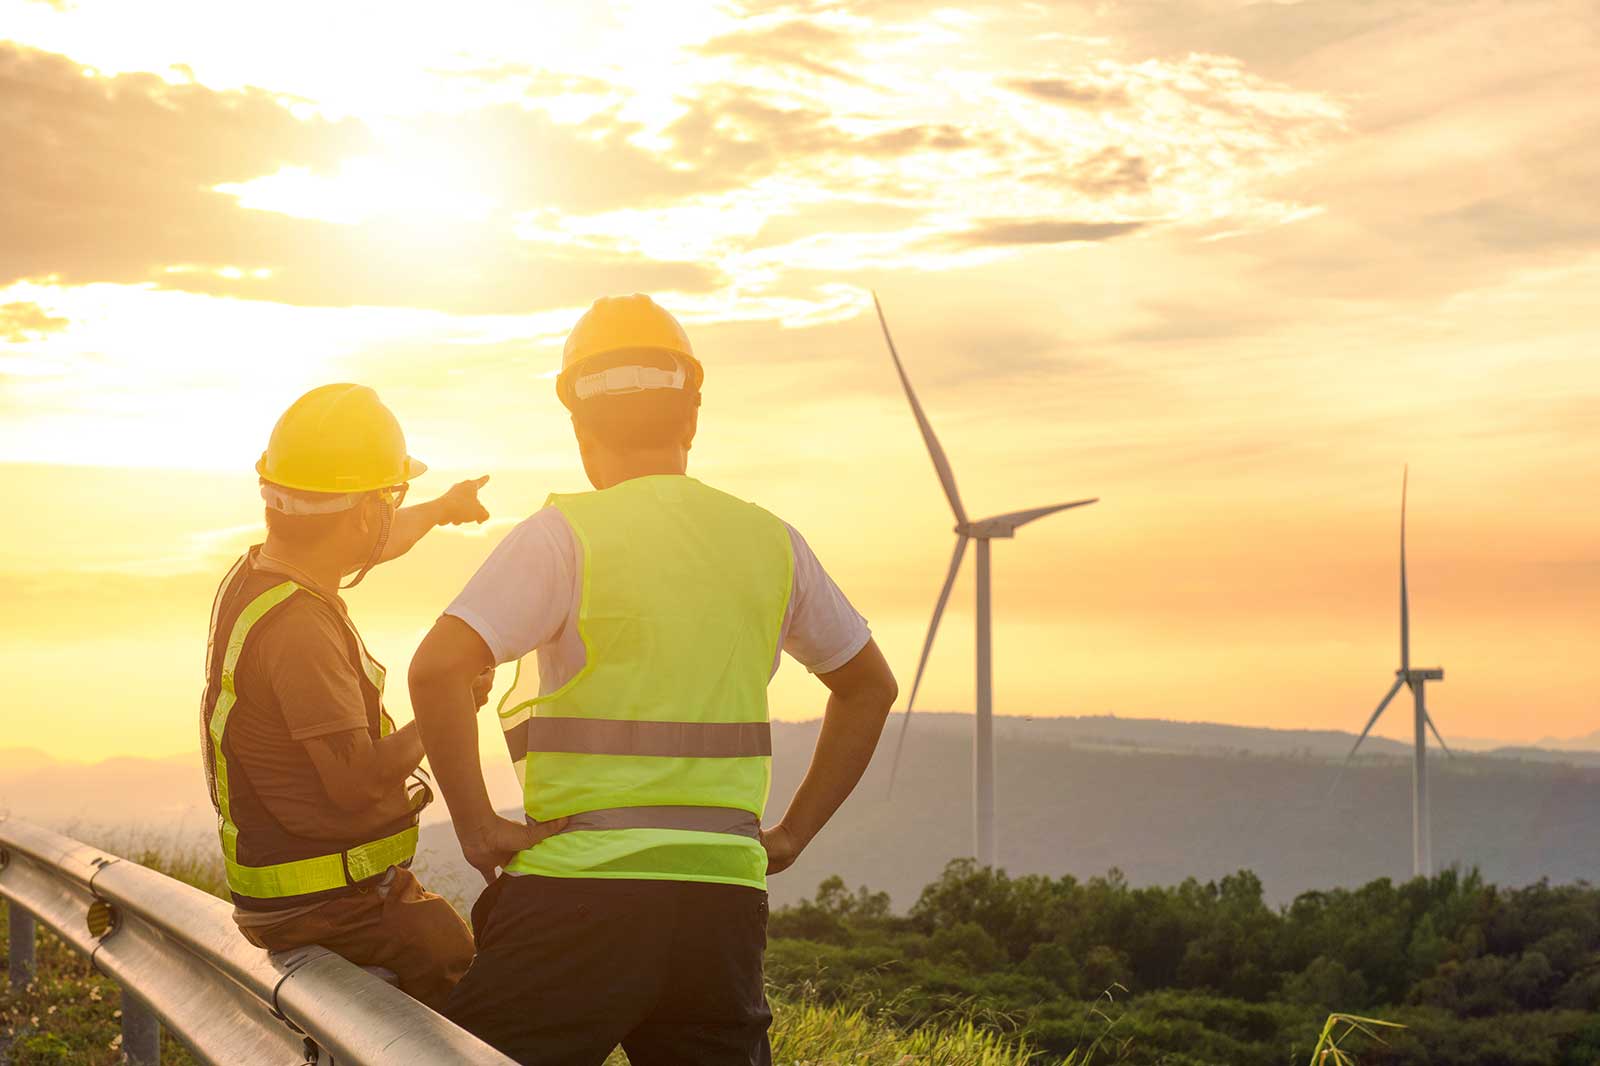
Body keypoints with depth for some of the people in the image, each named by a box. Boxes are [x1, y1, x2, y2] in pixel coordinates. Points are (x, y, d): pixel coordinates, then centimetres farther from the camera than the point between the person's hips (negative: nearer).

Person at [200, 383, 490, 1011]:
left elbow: (371, 547, 28)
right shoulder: (298, 628, -25)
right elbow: (356, 781, -26)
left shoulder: (256, 573, 6)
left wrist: (440, 510, 47)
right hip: (327, 906, -10)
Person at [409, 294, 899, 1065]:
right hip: (727, 897, 5)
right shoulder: (771, 544, 10)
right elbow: (868, 685, 22)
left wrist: (477, 826, -7)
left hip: (582, 893, -5)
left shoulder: (565, 534, -5)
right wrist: (792, 834, 20)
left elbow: (437, 668, -17)